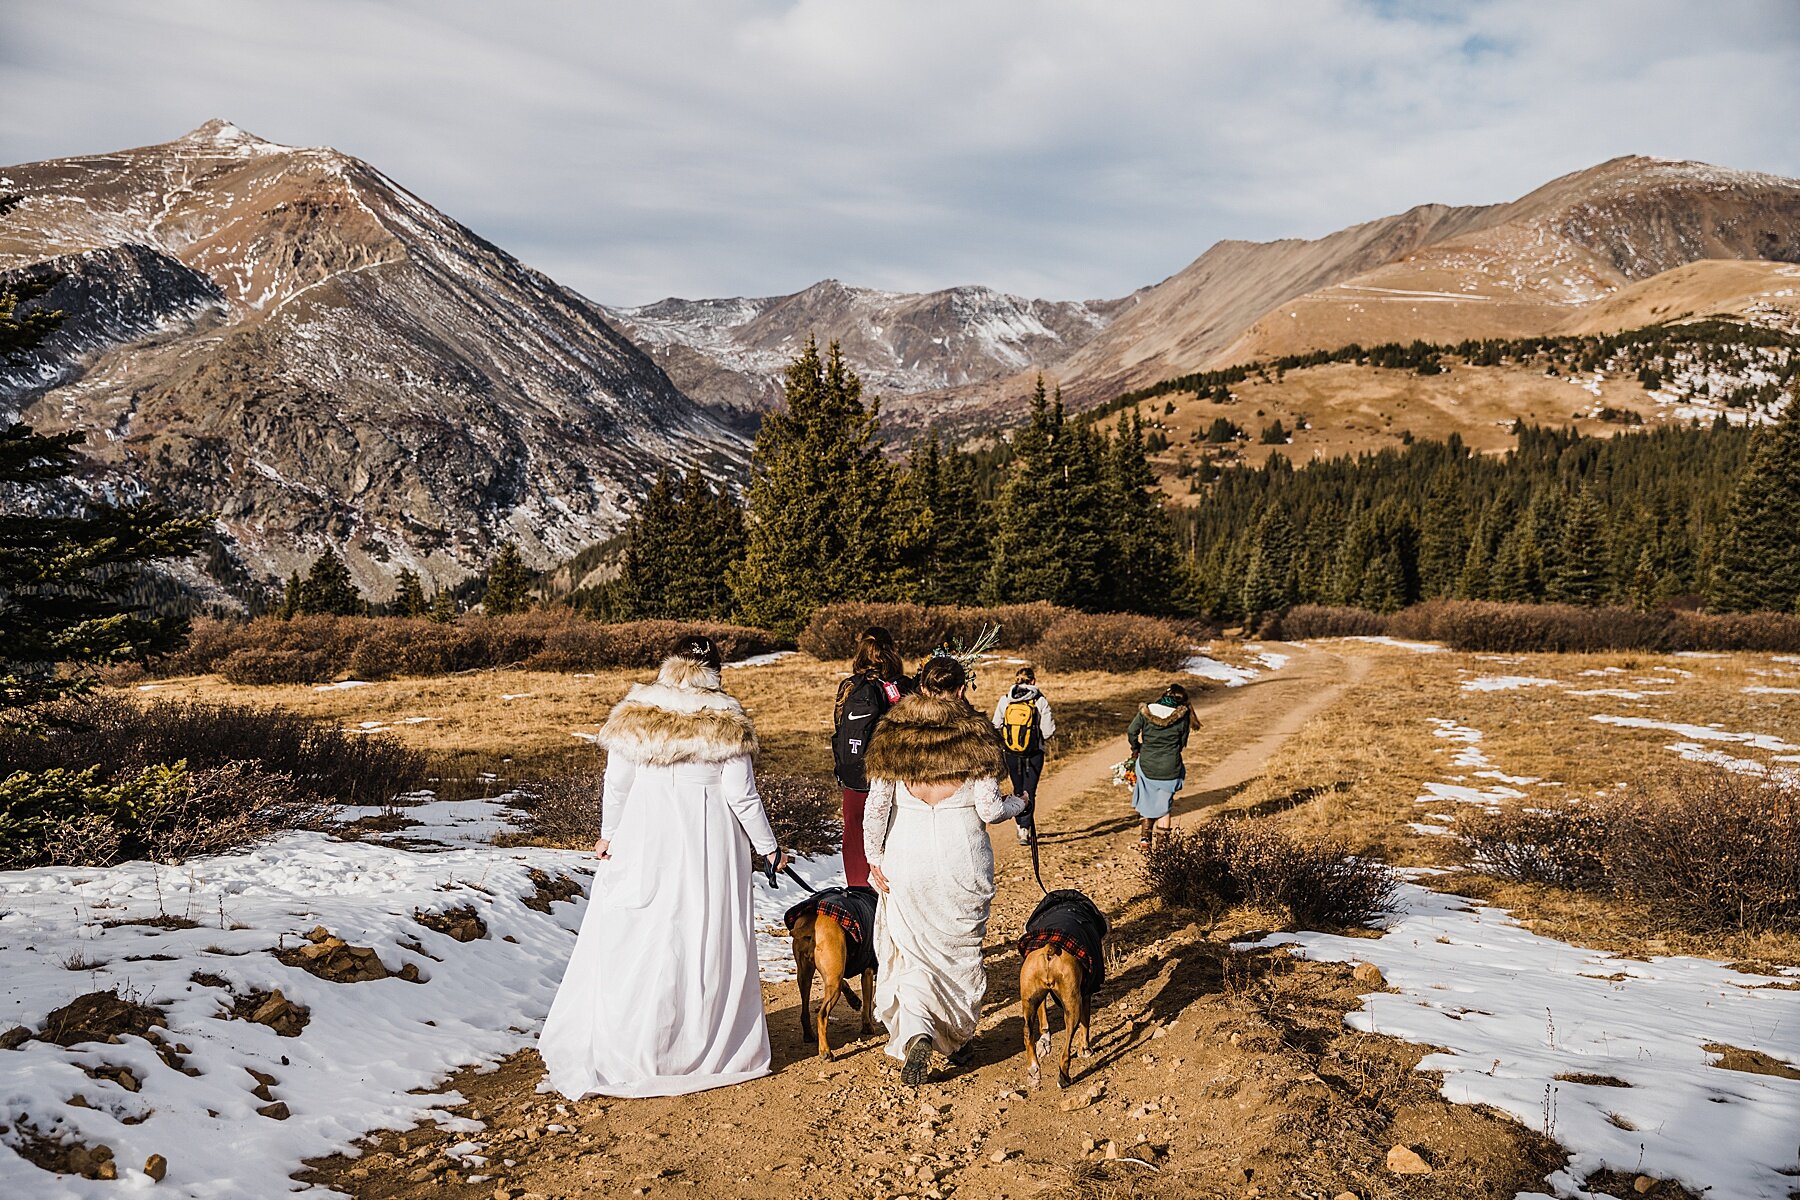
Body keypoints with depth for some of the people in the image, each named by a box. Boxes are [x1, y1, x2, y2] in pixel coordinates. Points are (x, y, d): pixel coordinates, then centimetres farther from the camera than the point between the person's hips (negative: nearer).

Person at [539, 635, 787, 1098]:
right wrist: (767, 847, 6)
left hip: (644, 842, 1)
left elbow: (616, 783, 2)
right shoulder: (727, 722, -6)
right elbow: (742, 796, -4)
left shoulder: (634, 715, -2)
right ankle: (713, 1048, 15)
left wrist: (609, 833, 16)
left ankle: (617, 1052, 15)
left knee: (634, 942, 9)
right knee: (708, 944, 8)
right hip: (709, 845, -1)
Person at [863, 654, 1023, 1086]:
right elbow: (990, 809, -6)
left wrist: (874, 859, 7)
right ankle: (958, 1035, 30)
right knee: (962, 946, 18)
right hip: (962, 857, 0)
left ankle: (916, 1032, -12)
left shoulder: (893, 734, -1)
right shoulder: (975, 735, -6)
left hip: (907, 855, 1)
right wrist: (1019, 802, 15)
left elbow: (876, 806, -2)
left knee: (912, 950, 9)